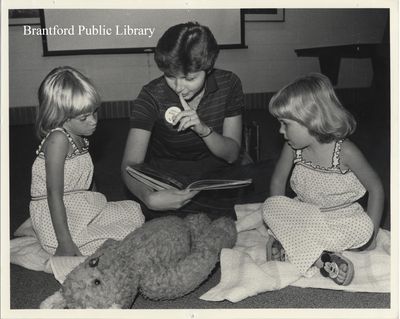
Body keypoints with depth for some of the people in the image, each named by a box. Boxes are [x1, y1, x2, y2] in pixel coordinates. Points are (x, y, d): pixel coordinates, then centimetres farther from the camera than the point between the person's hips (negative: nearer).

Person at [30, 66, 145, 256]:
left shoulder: (79, 135, 7)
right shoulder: (58, 139, -21)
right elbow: (54, 194, -24)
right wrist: (65, 243, -26)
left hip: (80, 208, 10)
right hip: (56, 217, -10)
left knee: (134, 211, 11)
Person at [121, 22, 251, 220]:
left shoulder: (228, 84, -8)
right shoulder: (152, 96, -15)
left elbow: (231, 154, -5)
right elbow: (130, 164, -20)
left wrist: (204, 129, -26)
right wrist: (150, 198, -42)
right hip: (166, 186, -2)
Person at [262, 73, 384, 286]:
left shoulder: (345, 151, -22)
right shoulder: (293, 147, -10)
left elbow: (375, 188, -12)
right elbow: (278, 180, 4)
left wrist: (371, 233, -14)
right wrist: (280, 218, -5)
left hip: (341, 217, -3)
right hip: (304, 215, 3)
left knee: (362, 229, -34)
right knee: (270, 206, -23)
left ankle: (291, 247, -27)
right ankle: (321, 259, -31)